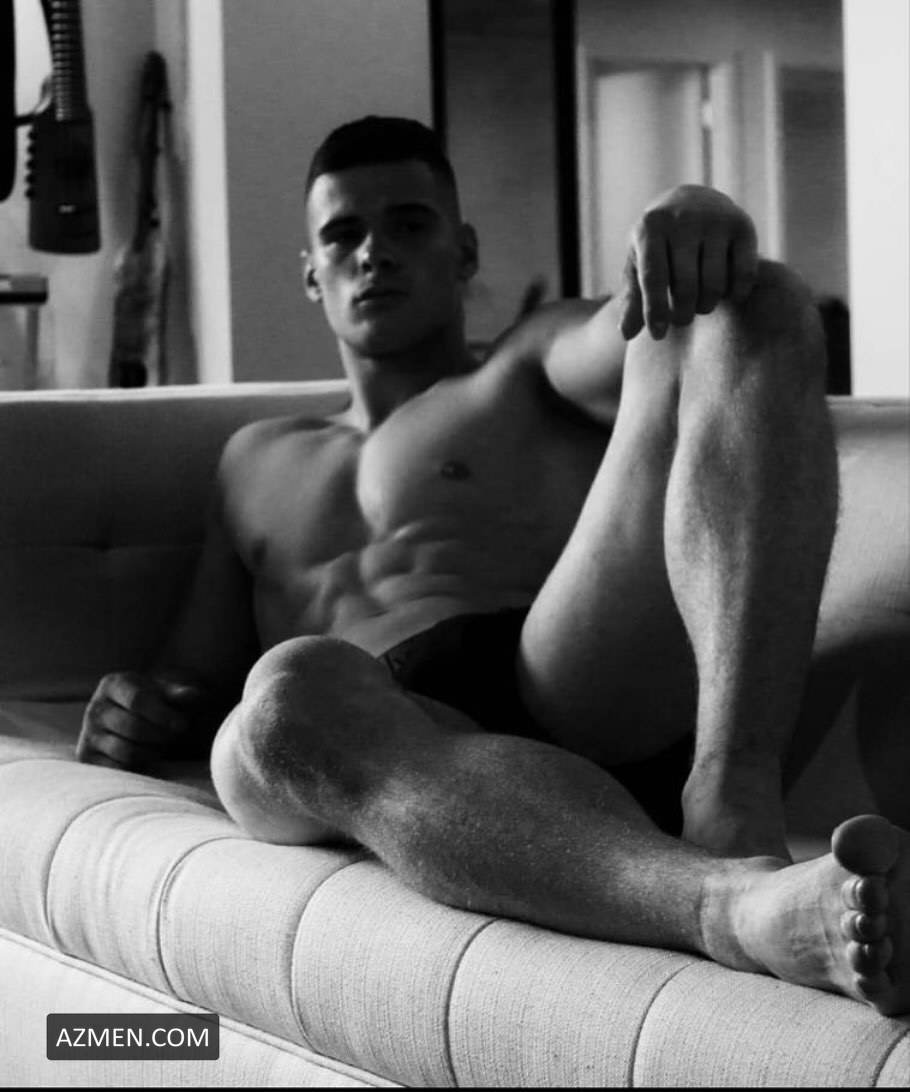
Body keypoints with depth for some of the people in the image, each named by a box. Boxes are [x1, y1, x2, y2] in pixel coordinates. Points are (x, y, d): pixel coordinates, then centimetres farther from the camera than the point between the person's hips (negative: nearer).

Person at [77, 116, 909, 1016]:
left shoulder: (534, 365, 29)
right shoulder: (258, 462, 39)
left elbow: (636, 334, 6)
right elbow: (193, 681, 38)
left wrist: (700, 225, -19)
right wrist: (129, 712, 12)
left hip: (584, 699, 0)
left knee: (748, 306, -19)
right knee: (293, 693, -39)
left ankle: (732, 807, -39)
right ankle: (746, 907, -61)